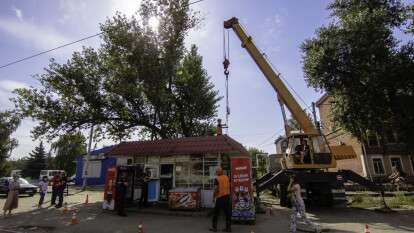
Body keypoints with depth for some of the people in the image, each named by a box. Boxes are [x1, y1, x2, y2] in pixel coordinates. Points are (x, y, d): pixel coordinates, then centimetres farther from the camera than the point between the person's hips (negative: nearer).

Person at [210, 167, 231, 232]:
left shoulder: (217, 179, -12)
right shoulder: (226, 177, 5)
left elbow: (216, 189, -15)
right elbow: (229, 186, 12)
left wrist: (214, 196, -3)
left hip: (220, 197, -5)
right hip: (227, 196, 6)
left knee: (216, 213, 8)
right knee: (228, 212, 10)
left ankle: (214, 227, 14)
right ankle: (228, 228, 15)